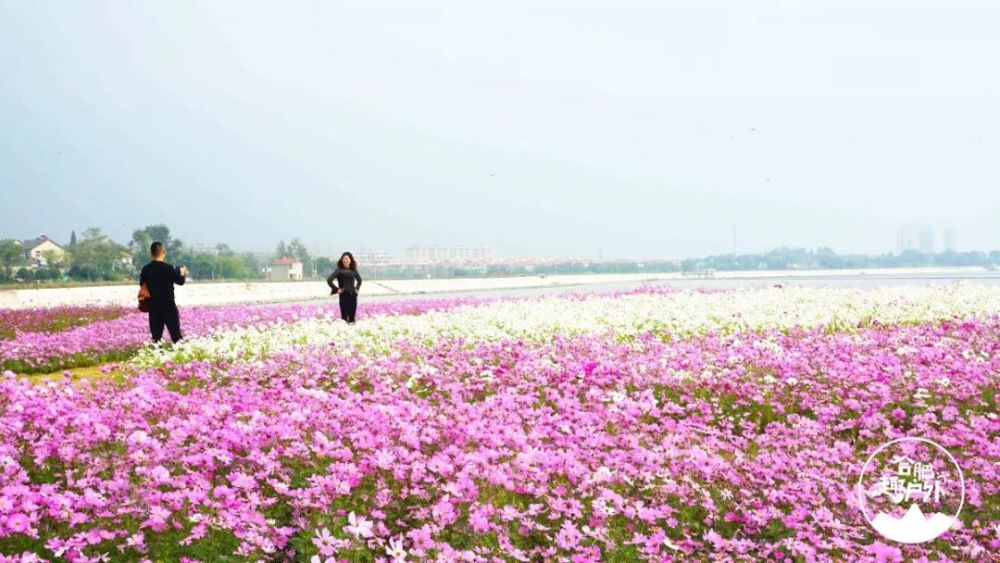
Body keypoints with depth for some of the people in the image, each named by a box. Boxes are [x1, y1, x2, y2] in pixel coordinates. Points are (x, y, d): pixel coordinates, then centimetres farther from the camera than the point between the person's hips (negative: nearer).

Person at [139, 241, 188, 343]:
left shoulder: (146, 269, 0)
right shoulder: (168, 268, -12)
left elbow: (142, 284, 12)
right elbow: (180, 281, -4)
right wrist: (183, 273, 15)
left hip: (153, 306, 4)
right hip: (168, 305, -4)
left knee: (156, 336, 6)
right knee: (176, 334, 2)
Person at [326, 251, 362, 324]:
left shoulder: (353, 271, 11)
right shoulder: (339, 270, -2)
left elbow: (359, 280, 29)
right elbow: (329, 280, -9)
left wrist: (357, 288, 15)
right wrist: (336, 289, -8)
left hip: (353, 295, 4)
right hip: (344, 295, -4)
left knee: (352, 317, 5)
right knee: (344, 315, -5)